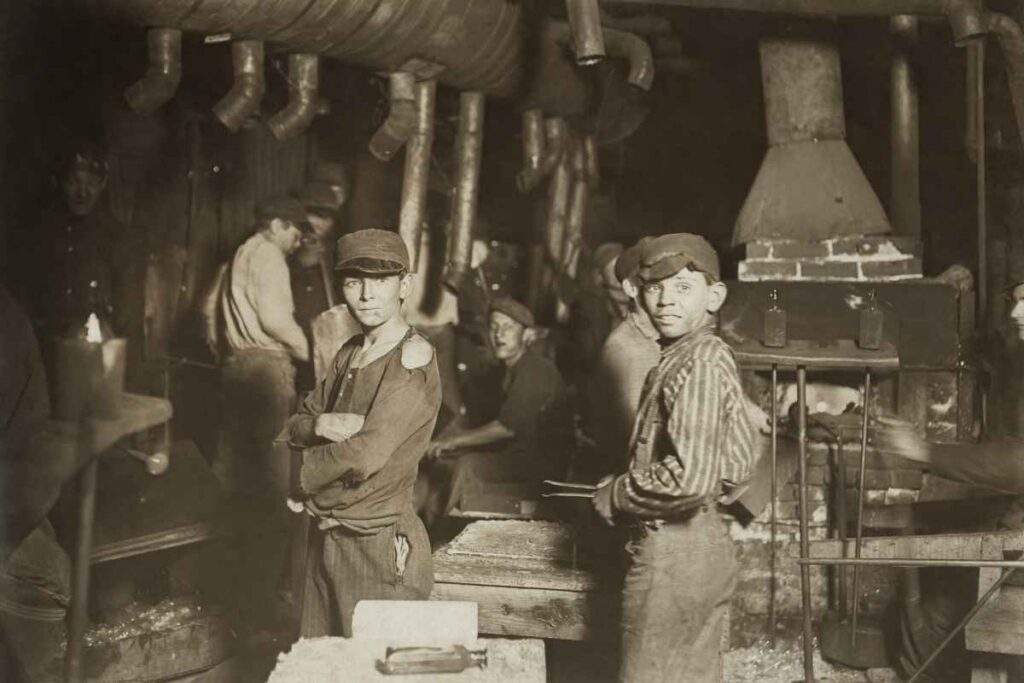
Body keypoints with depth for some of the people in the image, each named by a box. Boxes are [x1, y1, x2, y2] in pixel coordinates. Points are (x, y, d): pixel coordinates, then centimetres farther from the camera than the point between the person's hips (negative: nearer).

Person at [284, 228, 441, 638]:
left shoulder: (413, 358, -14)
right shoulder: (350, 353, 11)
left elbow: (365, 455, -22)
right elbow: (296, 427, 12)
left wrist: (302, 482, -5)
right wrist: (321, 425, -12)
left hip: (380, 544, -7)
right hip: (327, 539, 8)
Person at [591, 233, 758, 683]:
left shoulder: (698, 364, -19)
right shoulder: (710, 356, 11)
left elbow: (690, 479, -28)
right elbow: (736, 465, 17)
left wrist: (614, 496, -13)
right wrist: (630, 485, 12)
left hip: (672, 552, -10)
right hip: (706, 542, 10)